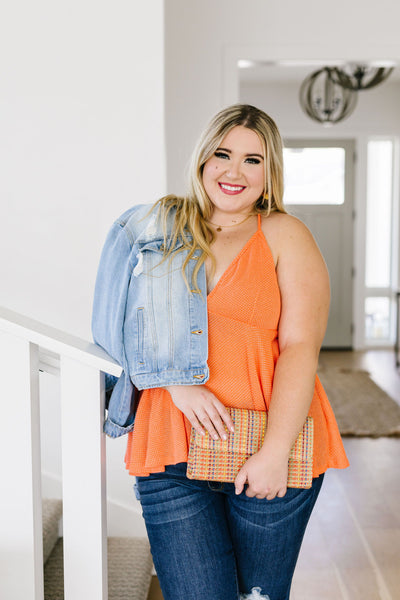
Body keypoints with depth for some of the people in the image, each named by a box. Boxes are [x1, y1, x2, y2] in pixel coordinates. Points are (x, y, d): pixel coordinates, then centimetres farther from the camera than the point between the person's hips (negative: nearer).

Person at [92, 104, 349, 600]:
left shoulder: (286, 236, 3)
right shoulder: (162, 231, 12)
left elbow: (300, 346, -6)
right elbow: (141, 323, 7)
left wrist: (275, 451, -14)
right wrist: (179, 382, -11)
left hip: (266, 451, -1)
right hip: (172, 450, 2)